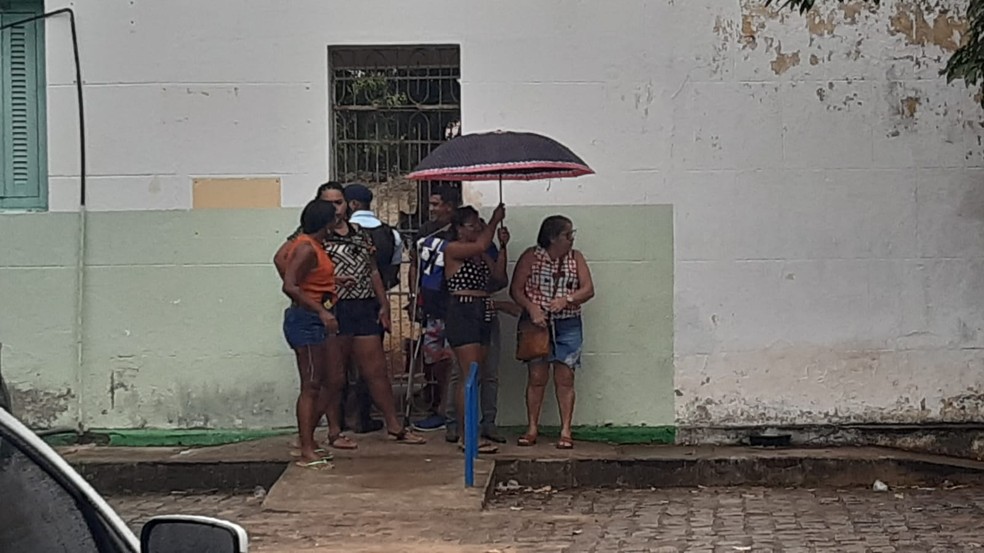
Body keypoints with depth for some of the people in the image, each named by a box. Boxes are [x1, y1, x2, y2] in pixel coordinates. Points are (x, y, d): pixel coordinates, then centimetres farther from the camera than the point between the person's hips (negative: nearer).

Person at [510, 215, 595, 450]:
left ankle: (565, 431, 6)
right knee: (537, 376, 1)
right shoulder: (531, 257, -3)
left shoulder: (576, 258, 4)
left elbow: (588, 289, -2)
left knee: (565, 379, 1)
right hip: (537, 323, -1)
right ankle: (532, 428, 12)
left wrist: (566, 300, -19)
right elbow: (515, 289, -5)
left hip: (567, 325, 2)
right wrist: (532, 308, -21)